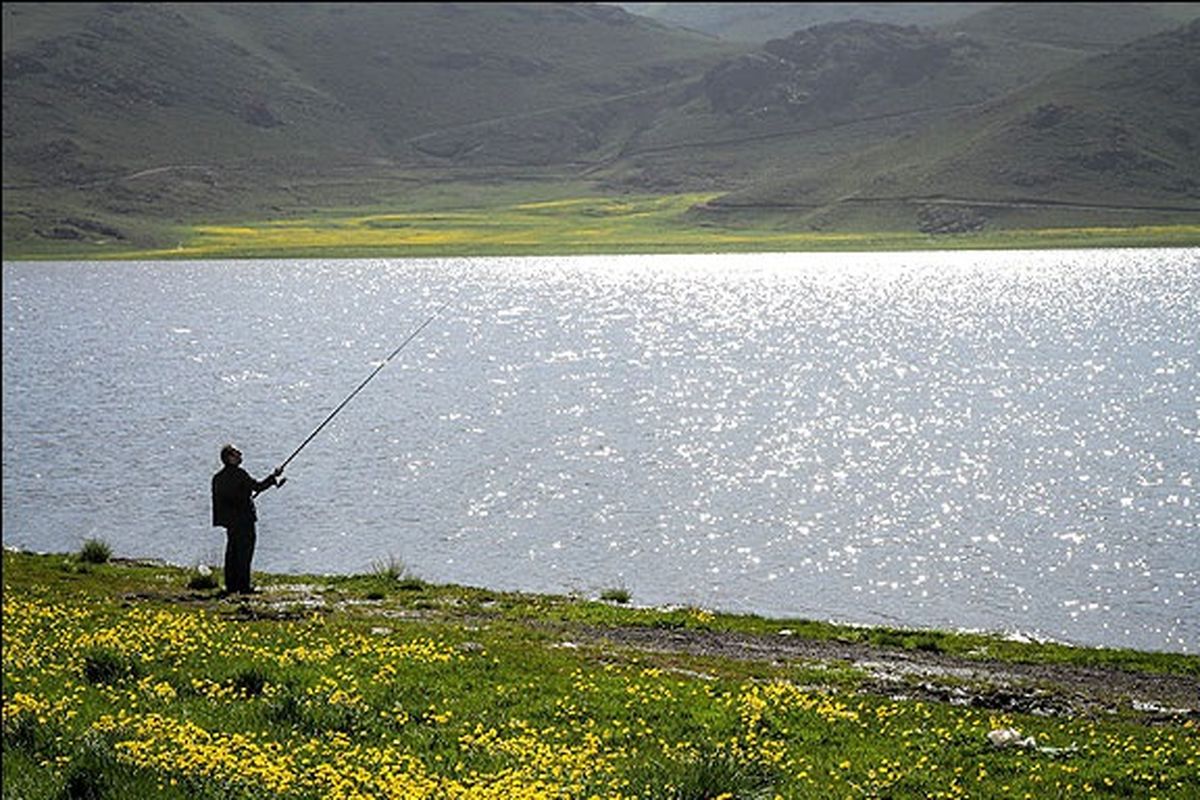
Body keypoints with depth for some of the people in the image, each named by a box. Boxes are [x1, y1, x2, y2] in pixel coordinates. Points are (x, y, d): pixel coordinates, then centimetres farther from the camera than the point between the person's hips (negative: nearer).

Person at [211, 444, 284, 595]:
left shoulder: (218, 477, 9)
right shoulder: (238, 474, -15)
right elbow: (257, 486, -13)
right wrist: (274, 476, -2)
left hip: (229, 520, 8)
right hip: (242, 519, -8)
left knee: (232, 552, 12)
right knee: (244, 552, -5)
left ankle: (231, 585, 15)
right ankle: (244, 586, -5)